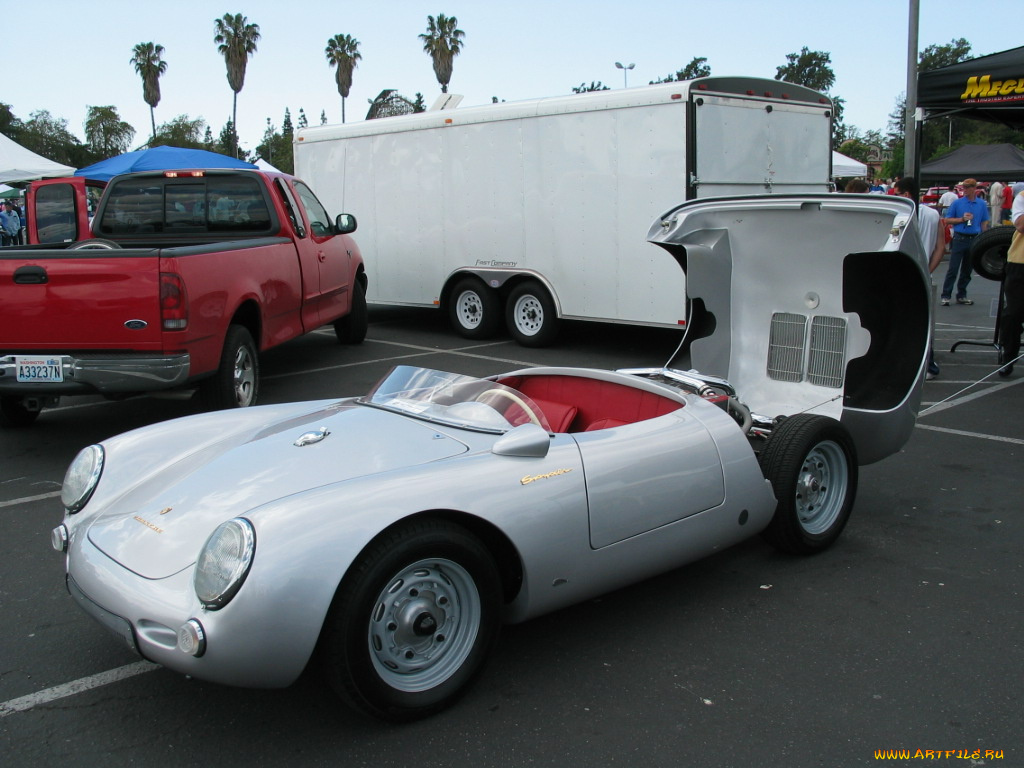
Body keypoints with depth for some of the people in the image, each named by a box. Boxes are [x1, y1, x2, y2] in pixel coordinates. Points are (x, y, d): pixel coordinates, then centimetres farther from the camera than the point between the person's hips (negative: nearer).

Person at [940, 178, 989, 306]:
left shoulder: (982, 204, 6)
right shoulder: (957, 203, 0)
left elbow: (984, 224, 11)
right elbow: (947, 220, 2)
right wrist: (962, 219, -11)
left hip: (974, 239, 3)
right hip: (959, 238, -2)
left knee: (967, 270, 9)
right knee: (953, 269, -5)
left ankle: (961, 295, 17)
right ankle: (946, 296, -3)